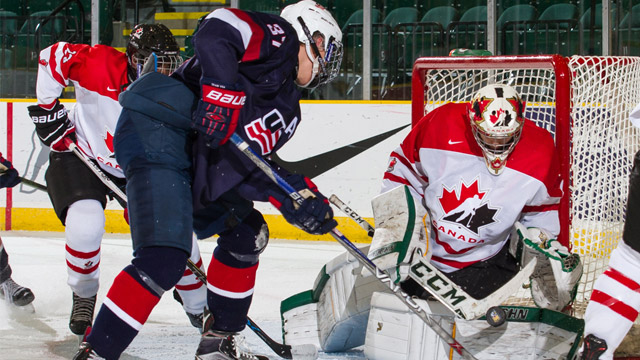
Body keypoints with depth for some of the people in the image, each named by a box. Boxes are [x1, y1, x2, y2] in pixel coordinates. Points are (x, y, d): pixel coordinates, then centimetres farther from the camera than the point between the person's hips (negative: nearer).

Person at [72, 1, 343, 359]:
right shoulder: (275, 34, 5)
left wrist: (297, 196, 0)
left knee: (247, 232, 20)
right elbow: (216, 32, -14)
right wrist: (221, 94, -25)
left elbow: (247, 164, 14)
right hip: (155, 131, -10)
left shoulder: (288, 109, 28)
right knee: (165, 256, -21)